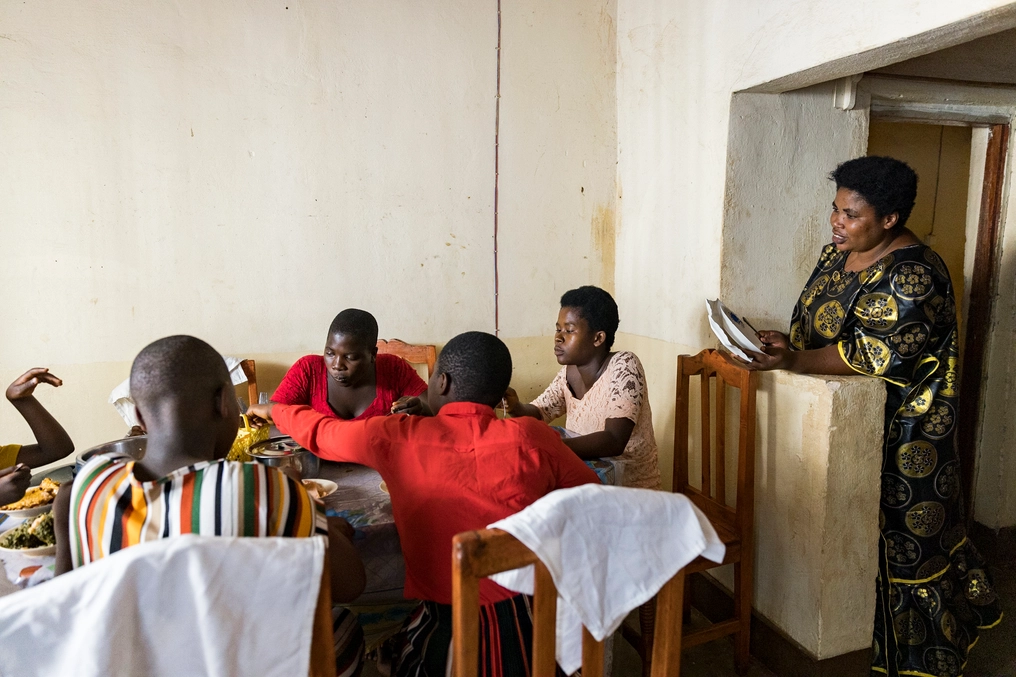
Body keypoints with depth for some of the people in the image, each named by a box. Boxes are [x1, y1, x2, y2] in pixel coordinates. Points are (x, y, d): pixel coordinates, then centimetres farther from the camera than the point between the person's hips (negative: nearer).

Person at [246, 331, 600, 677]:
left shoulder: (397, 437, -6)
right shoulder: (530, 436, -8)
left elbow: (319, 431, 12)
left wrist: (272, 410, 32)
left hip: (449, 633, -1)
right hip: (533, 627, 2)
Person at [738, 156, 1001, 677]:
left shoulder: (911, 275, -21)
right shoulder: (838, 253, 5)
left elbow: (874, 355, -26)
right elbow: (813, 321, 11)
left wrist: (793, 361, -30)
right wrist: (784, 346, -9)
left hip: (897, 432, -7)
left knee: (899, 533, 6)